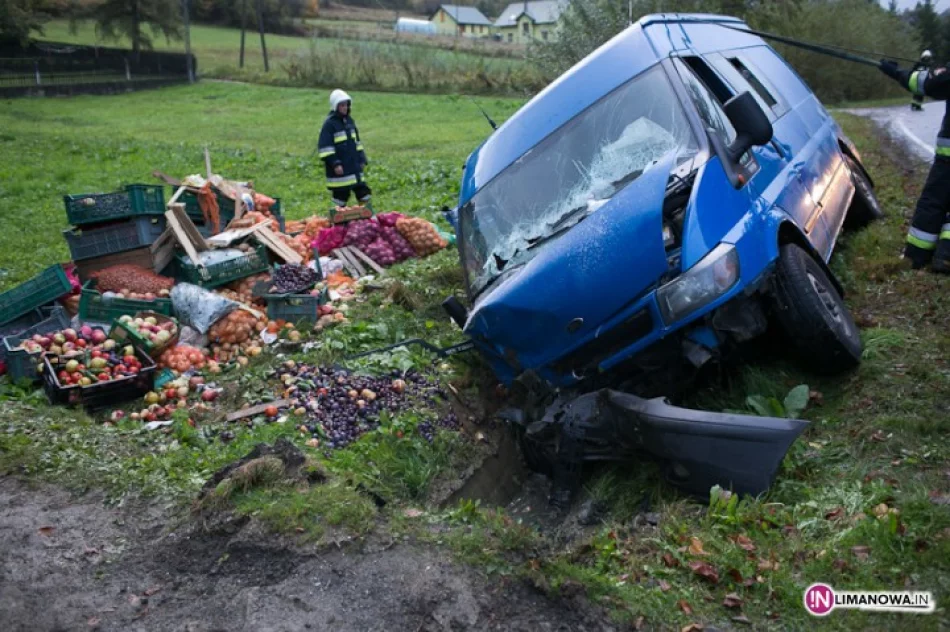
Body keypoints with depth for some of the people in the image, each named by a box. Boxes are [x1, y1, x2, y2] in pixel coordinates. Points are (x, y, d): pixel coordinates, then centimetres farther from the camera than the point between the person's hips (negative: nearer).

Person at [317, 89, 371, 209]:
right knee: (340, 197, 1)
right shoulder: (329, 123, -9)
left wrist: (362, 159, 16)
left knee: (364, 194, 7)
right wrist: (334, 163, -19)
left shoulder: (350, 120, 13)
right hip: (339, 169, -7)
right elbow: (325, 147, -14)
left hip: (355, 167, 7)